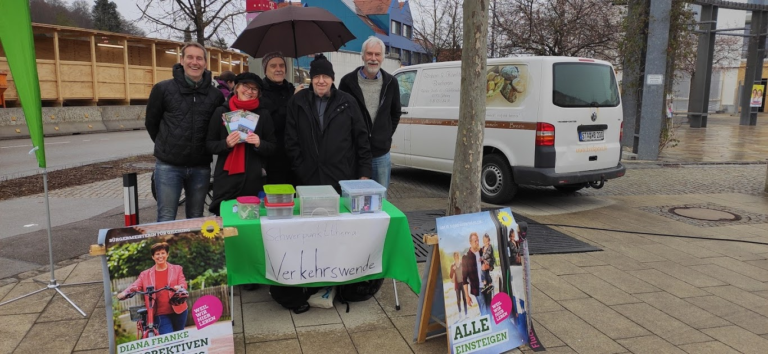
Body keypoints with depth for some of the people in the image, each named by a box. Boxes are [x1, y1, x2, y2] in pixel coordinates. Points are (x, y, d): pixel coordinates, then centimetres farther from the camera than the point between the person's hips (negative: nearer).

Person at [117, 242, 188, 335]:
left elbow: (183, 285, -3)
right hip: (161, 314, -1)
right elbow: (135, 286, -5)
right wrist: (124, 293, -26)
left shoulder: (177, 269, 7)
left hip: (179, 311, 1)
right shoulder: (145, 274, 8)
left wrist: (180, 287, -28)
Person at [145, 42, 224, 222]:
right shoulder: (163, 89, -4)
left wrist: (204, 148, 10)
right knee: (166, 219, 2)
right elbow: (151, 123, 7)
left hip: (201, 167, 2)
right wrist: (167, 146, 13)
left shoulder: (215, 95, 2)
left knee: (196, 218, 14)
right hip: (168, 165, -2)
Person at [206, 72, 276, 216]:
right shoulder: (221, 111, 3)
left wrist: (259, 144, -13)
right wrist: (226, 143, -13)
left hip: (253, 179, 0)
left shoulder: (263, 114, 5)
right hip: (226, 179, 0)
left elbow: (272, 148, 7)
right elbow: (210, 145, 6)